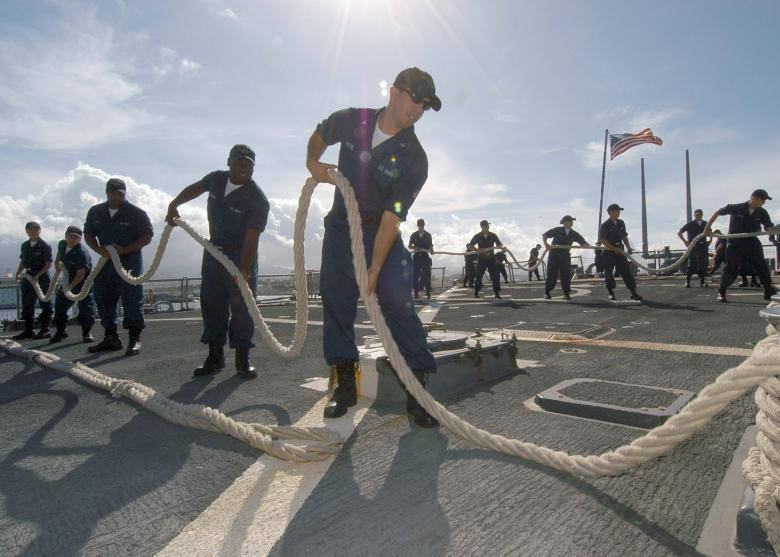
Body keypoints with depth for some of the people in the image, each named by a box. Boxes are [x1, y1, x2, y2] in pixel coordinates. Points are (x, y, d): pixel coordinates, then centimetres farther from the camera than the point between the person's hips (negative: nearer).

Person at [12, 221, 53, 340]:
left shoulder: (45, 246, -7)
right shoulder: (25, 245, 12)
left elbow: (48, 264, -10)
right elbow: (23, 261, 20)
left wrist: (38, 275, -19)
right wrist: (18, 273, 8)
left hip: (42, 278, -7)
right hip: (28, 277, 7)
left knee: (45, 305, 0)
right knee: (27, 305, 9)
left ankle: (45, 330, 5)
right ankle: (28, 330, 17)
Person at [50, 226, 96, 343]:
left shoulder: (82, 252, -26)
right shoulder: (62, 244, -1)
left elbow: (81, 273, -27)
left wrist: (71, 286, -24)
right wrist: (57, 262, 13)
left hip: (83, 282, -7)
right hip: (68, 280, 7)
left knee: (86, 307, -8)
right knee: (59, 304, 10)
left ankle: (87, 332, 5)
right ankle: (60, 331, 24)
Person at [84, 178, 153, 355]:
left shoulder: (136, 213, -5)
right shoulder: (95, 212, 9)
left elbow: (147, 236, -6)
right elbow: (88, 234, 15)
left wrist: (125, 250, -16)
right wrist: (99, 249, -5)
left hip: (130, 262, -5)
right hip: (106, 261, 6)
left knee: (132, 301, -6)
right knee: (104, 300, 10)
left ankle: (135, 339, 0)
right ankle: (111, 338, 21)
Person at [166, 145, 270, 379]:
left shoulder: (258, 199, -21)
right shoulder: (216, 178, -2)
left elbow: (251, 239, -27)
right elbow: (195, 188, 22)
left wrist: (243, 270, -35)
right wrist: (174, 205, 20)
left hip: (242, 255, -6)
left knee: (241, 305, -7)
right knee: (211, 302, 5)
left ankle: (242, 359, 2)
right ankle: (215, 356, 14)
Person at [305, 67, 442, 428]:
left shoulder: (413, 159, -16)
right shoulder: (351, 121, -6)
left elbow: (391, 218, -22)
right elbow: (318, 136, 17)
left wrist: (375, 269, -25)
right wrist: (313, 162, -3)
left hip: (383, 234, -3)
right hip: (340, 229, 3)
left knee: (399, 304, -15)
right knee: (335, 304, 2)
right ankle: (345, 384, 14)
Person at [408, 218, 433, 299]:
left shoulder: (428, 235, 10)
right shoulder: (413, 235, 11)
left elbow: (431, 246, 8)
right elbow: (409, 246, 11)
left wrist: (431, 250, -14)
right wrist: (414, 248, -10)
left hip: (425, 256, -1)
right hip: (416, 256, 1)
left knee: (426, 275, -6)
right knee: (416, 275, -2)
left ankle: (428, 293, -1)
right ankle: (416, 292, 3)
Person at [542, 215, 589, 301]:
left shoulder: (574, 234, 4)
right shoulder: (557, 230, -6)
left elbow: (583, 243, 1)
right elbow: (544, 235, 1)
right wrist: (545, 243, -16)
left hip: (565, 256, 3)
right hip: (554, 255, -3)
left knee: (566, 275, -1)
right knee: (552, 275, -2)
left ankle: (566, 294, 8)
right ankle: (547, 292, 10)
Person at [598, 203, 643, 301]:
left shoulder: (621, 223, 10)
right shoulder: (605, 225, -10)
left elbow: (624, 236, 20)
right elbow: (602, 240, -15)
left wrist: (628, 247, 4)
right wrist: (614, 249, -18)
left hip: (620, 251, 6)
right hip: (609, 252, -5)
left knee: (627, 271, 2)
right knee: (609, 273, 1)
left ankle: (634, 293, 6)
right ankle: (611, 294, 11)